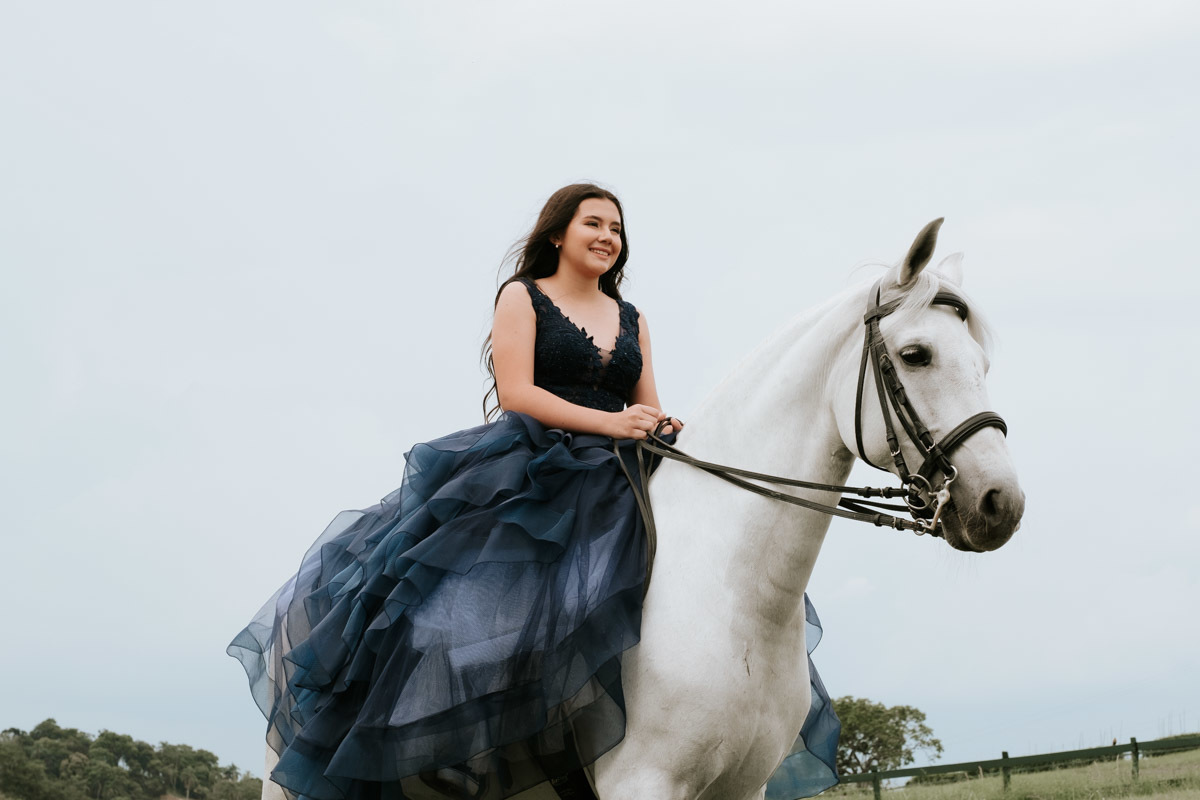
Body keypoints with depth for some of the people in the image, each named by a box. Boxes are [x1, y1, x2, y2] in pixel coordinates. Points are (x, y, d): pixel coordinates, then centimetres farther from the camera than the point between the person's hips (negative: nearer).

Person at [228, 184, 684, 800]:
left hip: (608, 487, 5)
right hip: (525, 467, -5)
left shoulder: (633, 320, 23)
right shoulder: (523, 297, 9)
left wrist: (666, 430, -7)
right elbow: (515, 392, -5)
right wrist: (609, 423, -16)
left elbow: (650, 414, 19)